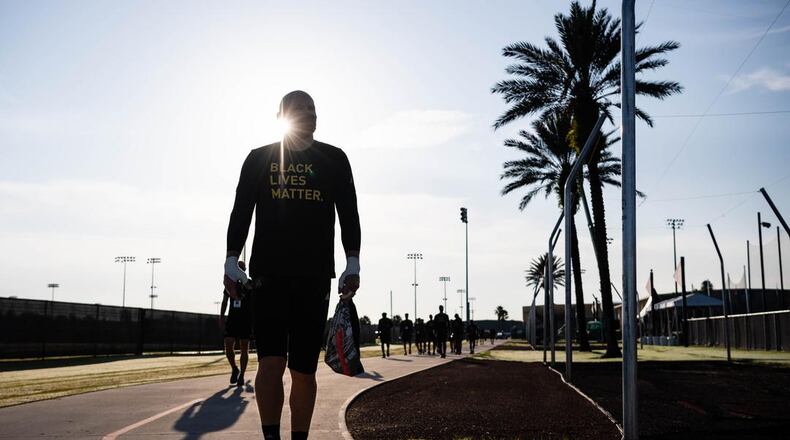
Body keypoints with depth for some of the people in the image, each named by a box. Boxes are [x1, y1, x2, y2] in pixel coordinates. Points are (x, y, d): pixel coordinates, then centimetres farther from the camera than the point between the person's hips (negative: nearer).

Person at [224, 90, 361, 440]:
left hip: (315, 274, 1)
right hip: (268, 272, 0)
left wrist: (352, 264, -3)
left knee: (304, 368, 1)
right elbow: (240, 213, 10)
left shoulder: (333, 159, 13)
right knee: (271, 361, -11)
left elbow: (349, 215, 8)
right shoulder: (259, 158, 12)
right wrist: (231, 263, 0)